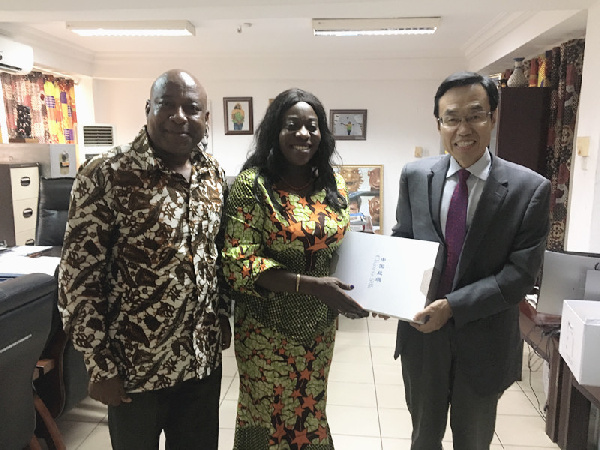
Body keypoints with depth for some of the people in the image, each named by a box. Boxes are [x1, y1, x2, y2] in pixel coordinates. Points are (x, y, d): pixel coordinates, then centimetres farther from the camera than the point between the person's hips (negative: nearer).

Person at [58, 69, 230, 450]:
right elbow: (79, 277, -13)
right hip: (136, 361, -4)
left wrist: (223, 314, 10)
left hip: (205, 355, 5)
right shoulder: (106, 175, -15)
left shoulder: (215, 174, 1)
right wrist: (101, 366, -12)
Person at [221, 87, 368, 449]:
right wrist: (312, 284, -26)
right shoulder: (253, 184, -14)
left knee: (311, 413, 21)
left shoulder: (335, 185, 1)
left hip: (321, 328, 5)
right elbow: (240, 262, -18)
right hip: (267, 330, -4)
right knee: (269, 419, 13)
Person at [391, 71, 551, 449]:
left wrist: (452, 306, -23)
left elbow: (521, 274, -15)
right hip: (422, 332, 2)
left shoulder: (530, 189, -13)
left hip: (484, 341, -1)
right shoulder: (415, 176, -5)